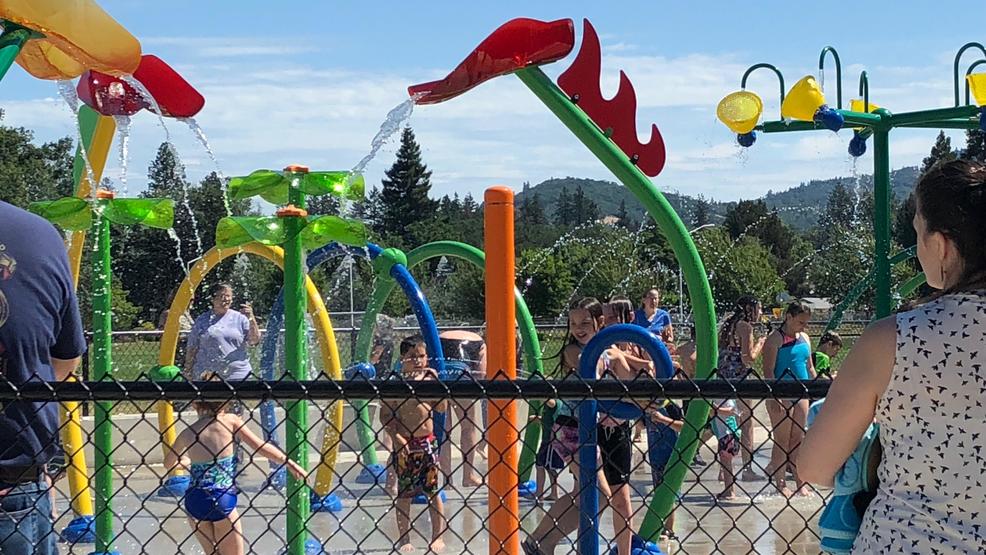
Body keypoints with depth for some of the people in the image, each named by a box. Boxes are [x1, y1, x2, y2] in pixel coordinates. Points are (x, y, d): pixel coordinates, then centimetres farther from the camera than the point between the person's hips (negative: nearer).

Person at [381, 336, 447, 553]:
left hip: (428, 442, 3)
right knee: (404, 492, 5)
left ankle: (438, 537, 15)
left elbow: (442, 408, 0)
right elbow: (387, 416, -6)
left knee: (433, 491, 6)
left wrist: (436, 382, -7)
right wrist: (398, 438, -16)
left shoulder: (429, 379, 5)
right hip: (405, 444, -3)